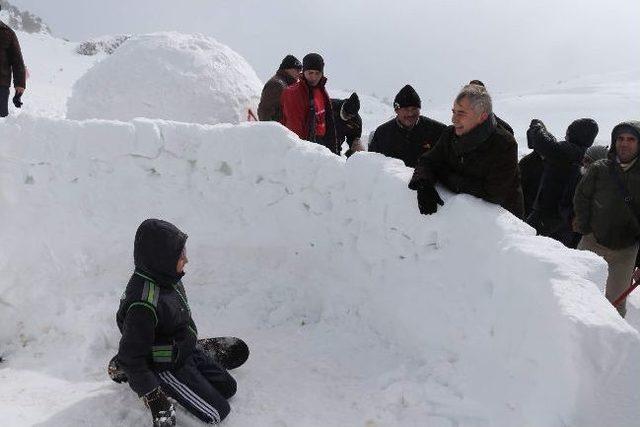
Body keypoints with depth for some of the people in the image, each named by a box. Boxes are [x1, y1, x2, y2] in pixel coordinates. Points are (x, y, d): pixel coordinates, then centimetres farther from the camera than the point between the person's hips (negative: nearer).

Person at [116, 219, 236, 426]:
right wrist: (153, 397, -25)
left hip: (188, 352, 8)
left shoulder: (163, 277, -10)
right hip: (168, 368, -8)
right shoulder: (144, 305, -37)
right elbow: (130, 358, -29)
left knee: (227, 387, 16)